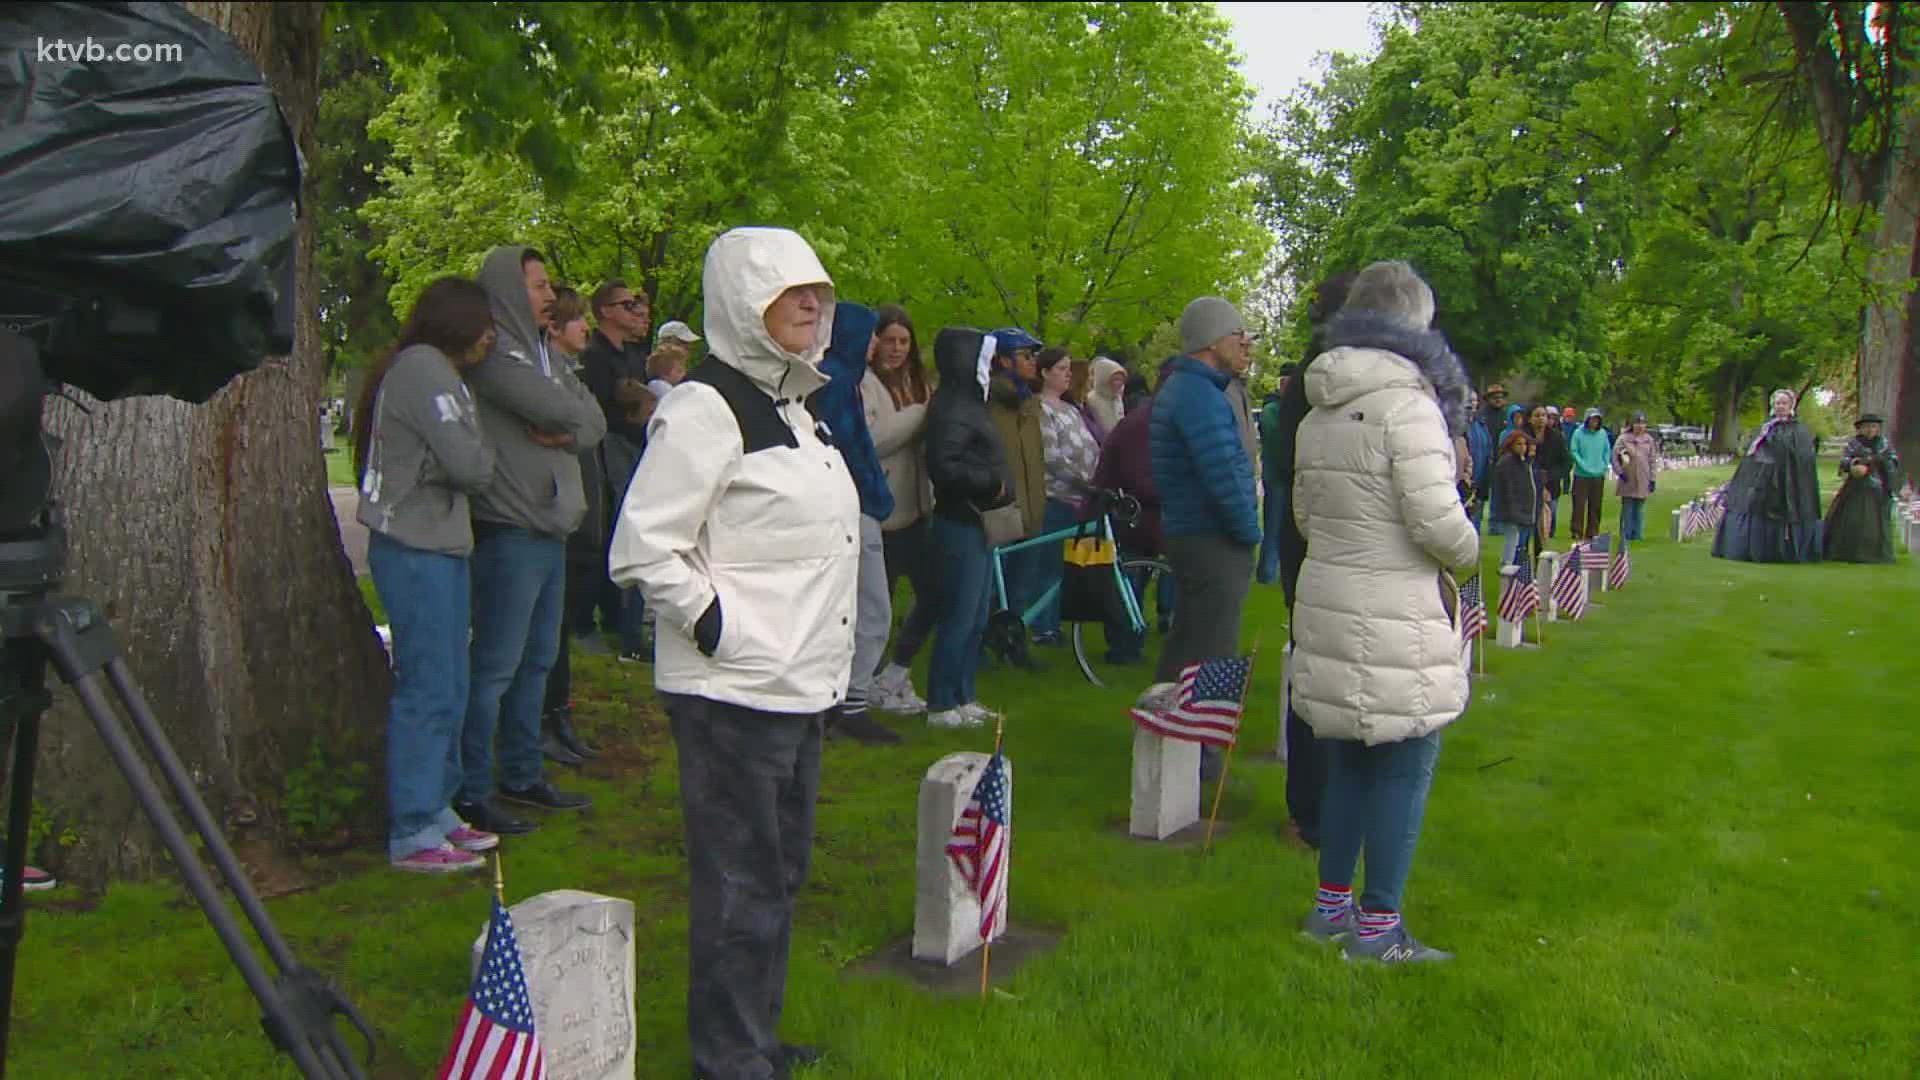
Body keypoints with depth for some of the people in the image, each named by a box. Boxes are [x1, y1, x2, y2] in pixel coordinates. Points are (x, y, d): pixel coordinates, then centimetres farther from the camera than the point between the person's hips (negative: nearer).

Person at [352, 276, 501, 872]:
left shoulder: (439, 372, 18)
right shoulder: (423, 369, -13)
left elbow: (461, 465, 16)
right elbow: (469, 466, -16)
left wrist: (477, 459, -2)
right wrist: (487, 455, 2)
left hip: (440, 545, 10)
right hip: (415, 549, -10)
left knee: (448, 689, 14)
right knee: (427, 690, -6)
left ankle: (436, 810, 25)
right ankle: (413, 836, 1)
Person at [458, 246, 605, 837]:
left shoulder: (544, 353, 17)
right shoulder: (493, 354, -11)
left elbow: (595, 420, 11)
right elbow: (559, 409, -21)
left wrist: (566, 431, -10)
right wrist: (571, 419, 1)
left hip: (551, 528, 9)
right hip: (510, 530, -9)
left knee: (537, 660, 16)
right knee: (496, 665, -4)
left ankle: (523, 776, 27)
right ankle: (471, 791, 5)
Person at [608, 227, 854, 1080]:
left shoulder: (791, 405, 16)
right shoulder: (706, 407, -14)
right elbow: (642, 549, -20)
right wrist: (721, 629, -18)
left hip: (797, 686, 10)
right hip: (734, 691, -10)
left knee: (781, 870, 19)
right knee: (741, 882, -1)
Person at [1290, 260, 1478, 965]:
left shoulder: (1318, 412, 9)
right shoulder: (1408, 403, -15)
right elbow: (1437, 520, -19)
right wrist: (1467, 551, 0)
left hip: (1328, 608, 8)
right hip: (1398, 622, -8)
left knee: (1349, 764, 18)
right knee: (1405, 771, 4)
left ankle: (1330, 905, 28)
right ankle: (1377, 927, 12)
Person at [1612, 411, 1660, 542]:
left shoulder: (1649, 440, 10)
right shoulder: (1624, 439, -1)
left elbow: (1653, 460, 12)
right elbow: (1615, 456, -1)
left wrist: (1652, 479, 7)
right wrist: (1620, 472, -9)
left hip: (1643, 481, 3)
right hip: (1628, 480, -3)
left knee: (1640, 509, 7)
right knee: (1627, 509, 1)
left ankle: (1638, 534, 13)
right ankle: (1626, 535, 7)